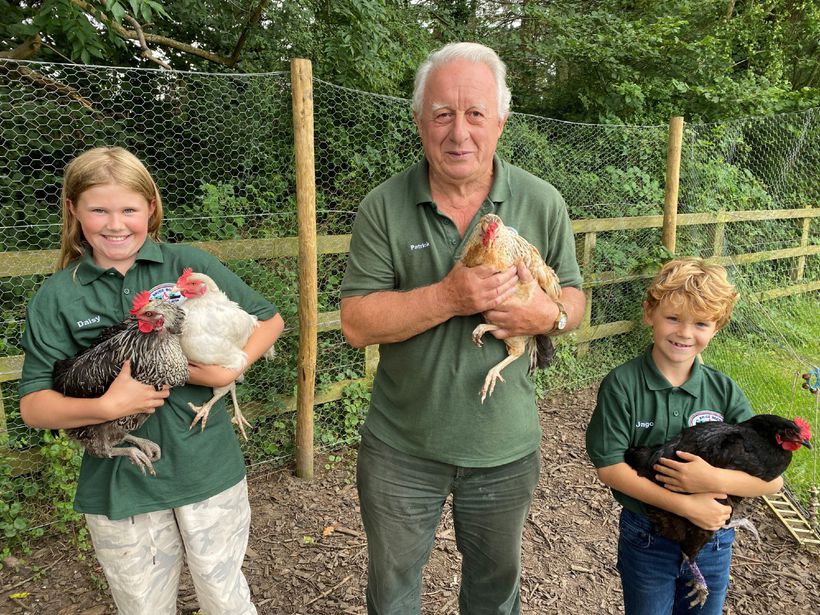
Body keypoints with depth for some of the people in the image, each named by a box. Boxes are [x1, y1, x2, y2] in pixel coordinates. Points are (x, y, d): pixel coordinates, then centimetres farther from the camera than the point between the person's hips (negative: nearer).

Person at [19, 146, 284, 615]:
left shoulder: (188, 264, -5)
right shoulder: (58, 298, -2)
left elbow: (269, 319, 2)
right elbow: (33, 406, -2)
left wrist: (227, 369, -13)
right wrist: (107, 406, -19)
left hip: (208, 468, 0)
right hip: (119, 484, 1)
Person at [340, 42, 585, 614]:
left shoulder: (543, 203, -6)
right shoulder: (384, 208, -12)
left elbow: (574, 297, 3)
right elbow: (357, 323, -15)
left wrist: (550, 313, -21)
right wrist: (447, 297, -29)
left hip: (505, 444, 2)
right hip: (400, 445, -1)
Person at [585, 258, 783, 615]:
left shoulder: (724, 391, -9)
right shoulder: (622, 385, -18)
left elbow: (772, 478, -10)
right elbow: (608, 467, -20)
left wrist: (713, 479, -28)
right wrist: (685, 506, -23)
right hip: (645, 541, -3)